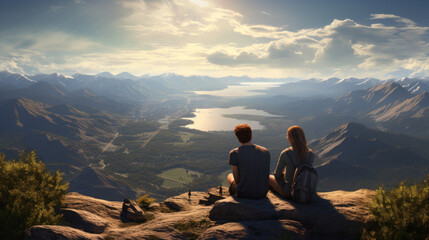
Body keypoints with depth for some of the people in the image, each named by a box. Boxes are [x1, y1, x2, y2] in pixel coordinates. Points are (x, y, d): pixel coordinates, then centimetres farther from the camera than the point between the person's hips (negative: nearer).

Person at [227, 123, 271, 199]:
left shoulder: (234, 153, -15)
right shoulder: (266, 151, -2)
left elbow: (237, 179, -10)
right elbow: (266, 175, 9)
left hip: (245, 193, -3)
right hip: (263, 193, 4)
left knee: (230, 176, 29)